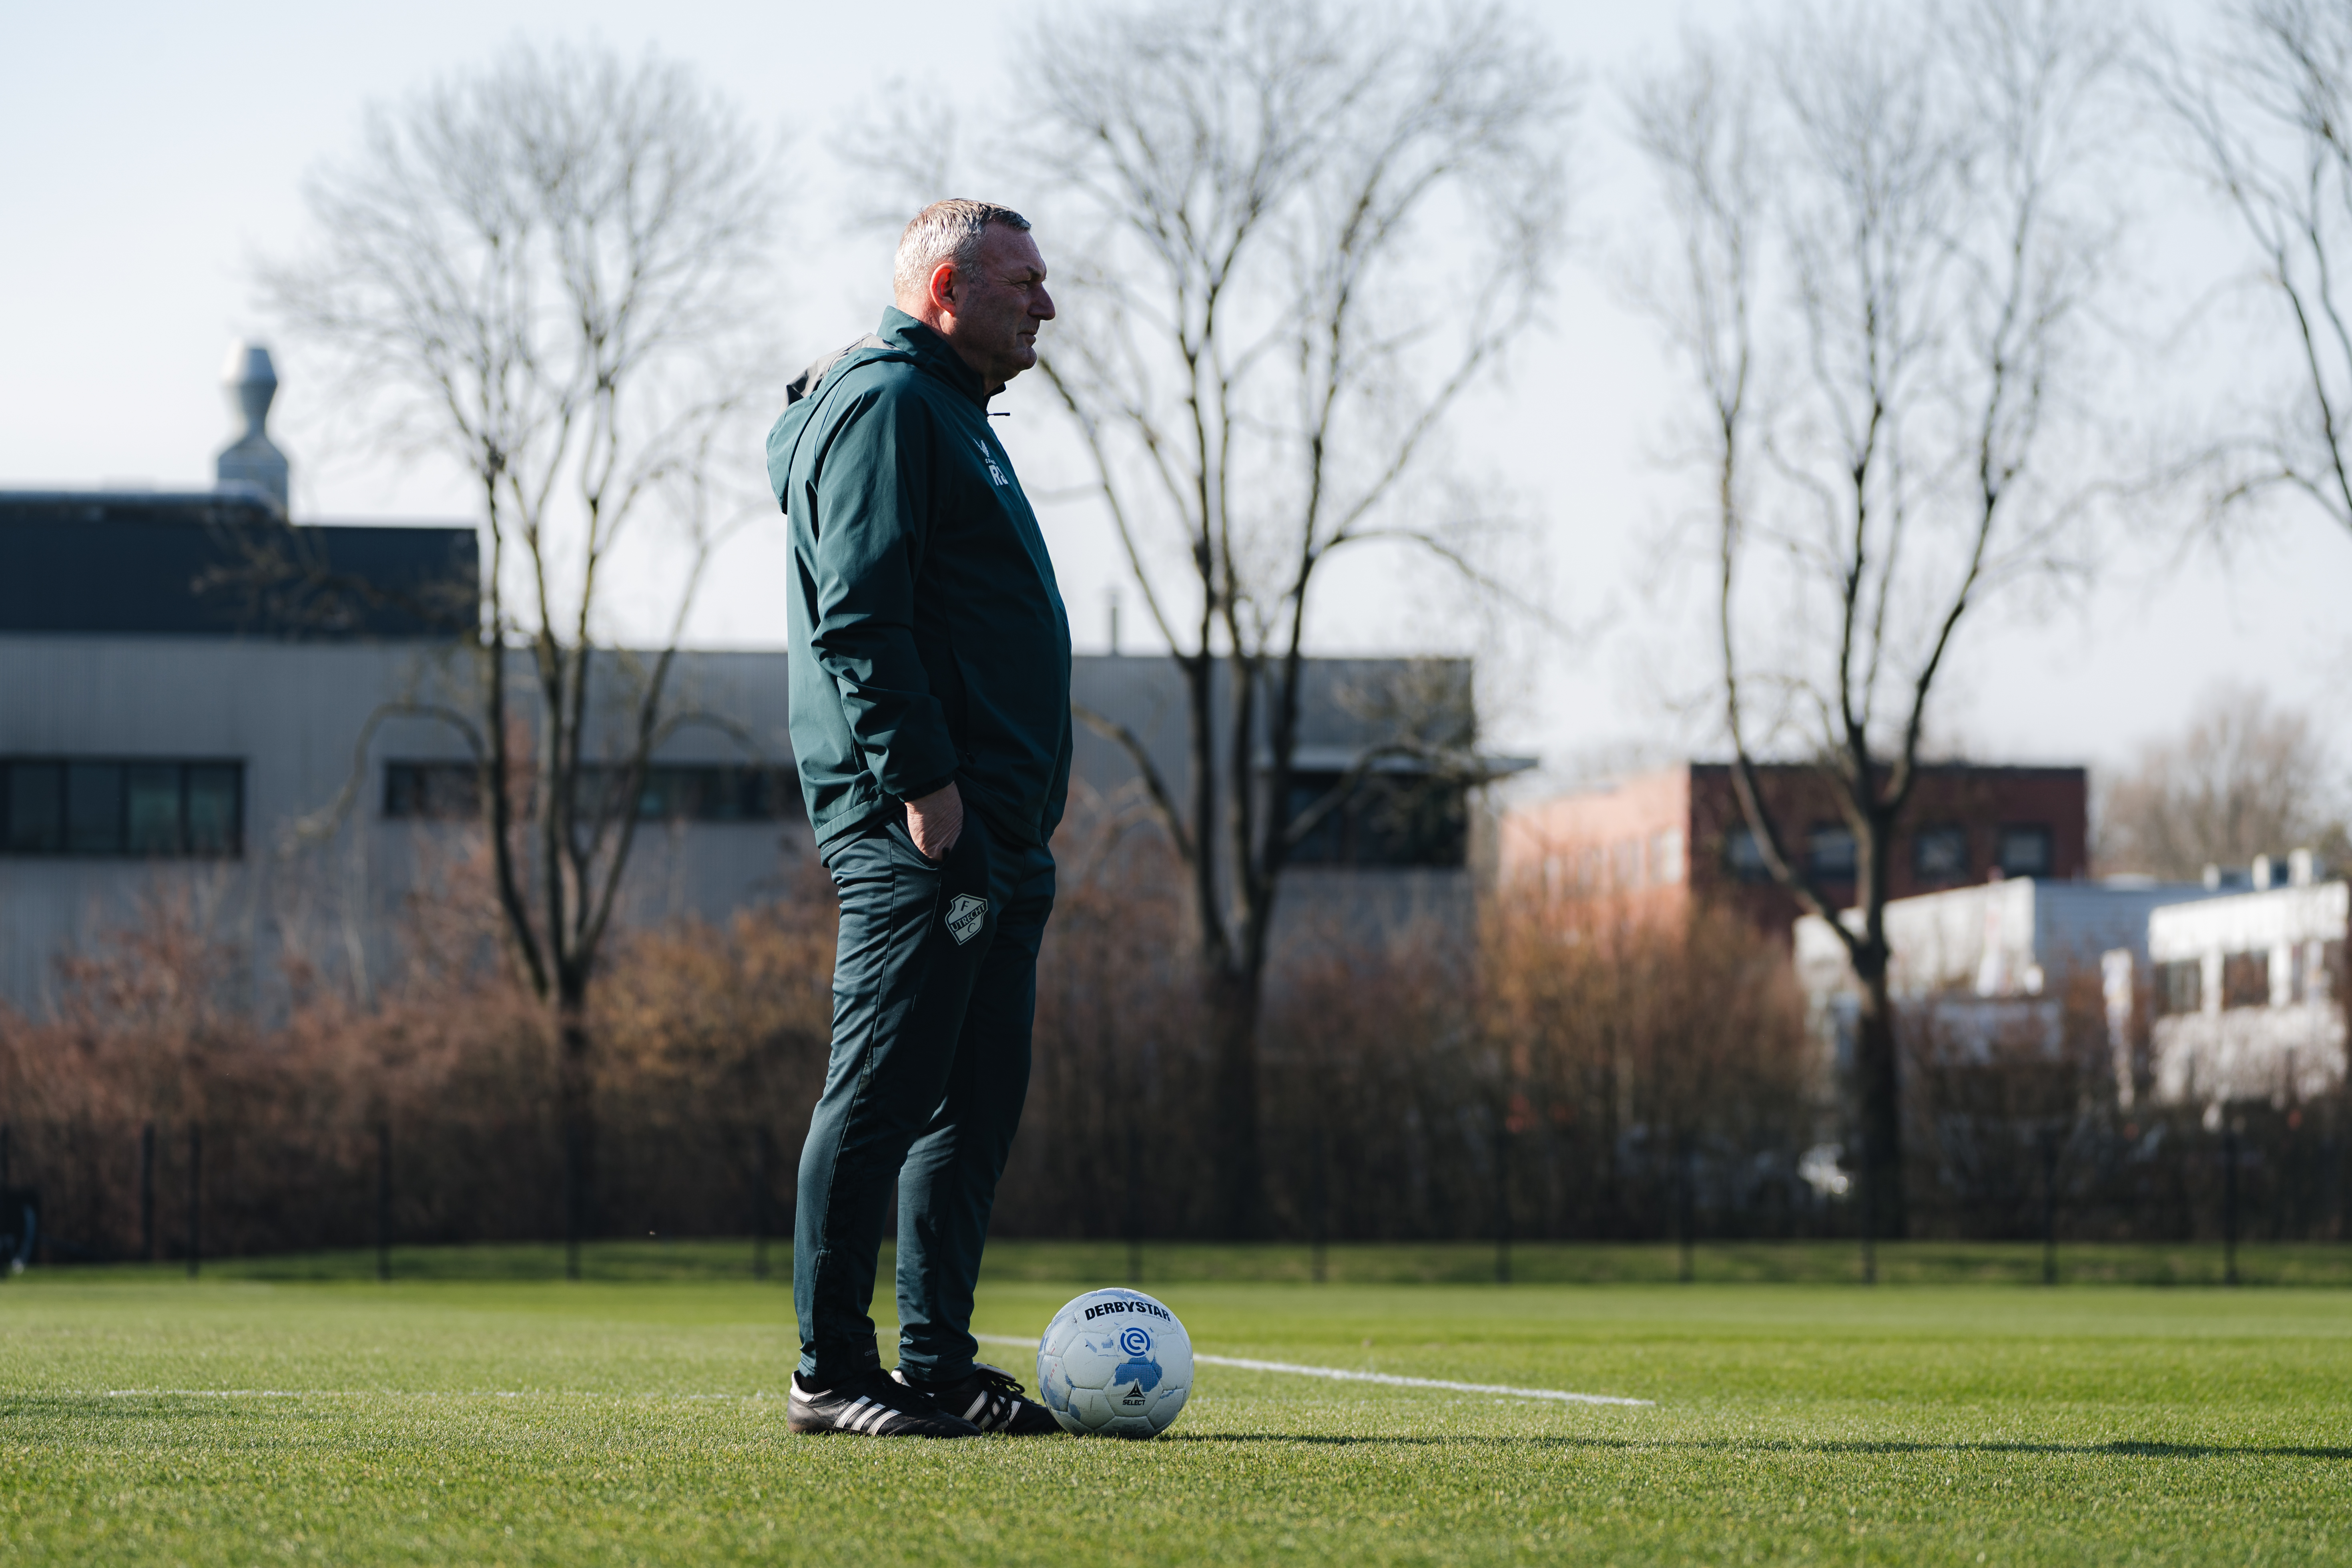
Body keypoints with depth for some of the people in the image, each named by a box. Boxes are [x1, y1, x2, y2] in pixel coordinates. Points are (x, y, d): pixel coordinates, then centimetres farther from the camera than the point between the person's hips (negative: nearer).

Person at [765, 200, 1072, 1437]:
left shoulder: (946, 413, 24)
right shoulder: (883, 405, -9)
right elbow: (857, 618, -18)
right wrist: (922, 779, -23)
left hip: (990, 833, 11)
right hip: (917, 827, -11)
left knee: (974, 1104, 10)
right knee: (885, 1093, -8)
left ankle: (939, 1364, 13)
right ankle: (833, 1373, -5)